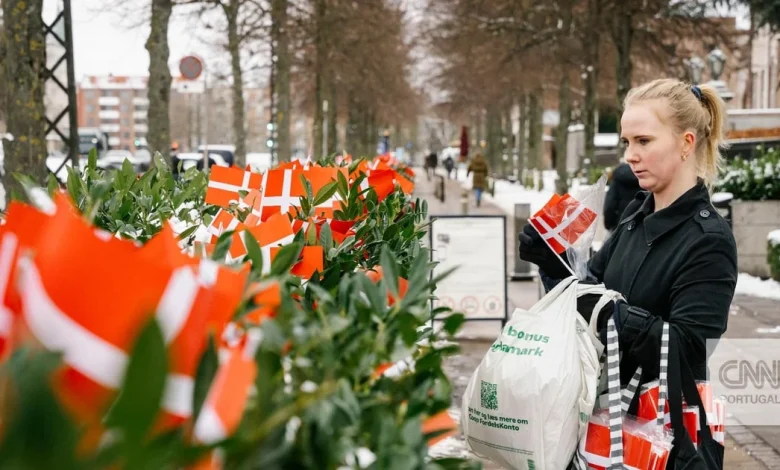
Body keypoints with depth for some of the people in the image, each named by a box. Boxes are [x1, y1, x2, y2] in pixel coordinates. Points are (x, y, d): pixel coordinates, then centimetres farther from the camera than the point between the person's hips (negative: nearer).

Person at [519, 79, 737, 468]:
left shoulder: (709, 240, -19)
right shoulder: (637, 213, 3)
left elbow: (685, 348, -25)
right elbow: (593, 283, 8)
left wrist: (610, 313, -34)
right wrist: (552, 261, -10)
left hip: (666, 427, -7)